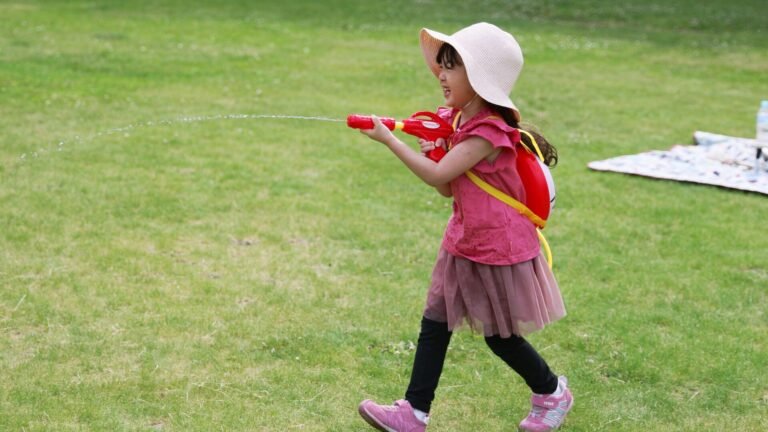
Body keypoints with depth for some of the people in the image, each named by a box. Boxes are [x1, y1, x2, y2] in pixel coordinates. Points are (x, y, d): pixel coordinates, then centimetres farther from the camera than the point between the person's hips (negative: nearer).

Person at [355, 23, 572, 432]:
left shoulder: (488, 132, -24)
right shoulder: (455, 121, 3)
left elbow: (438, 176, -31)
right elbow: (448, 188, 6)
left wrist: (389, 139, -27)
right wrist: (434, 150, -11)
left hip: (499, 249, -8)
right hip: (463, 243, 8)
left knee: (501, 336, 7)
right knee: (434, 324, 3)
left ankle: (552, 393, 30)